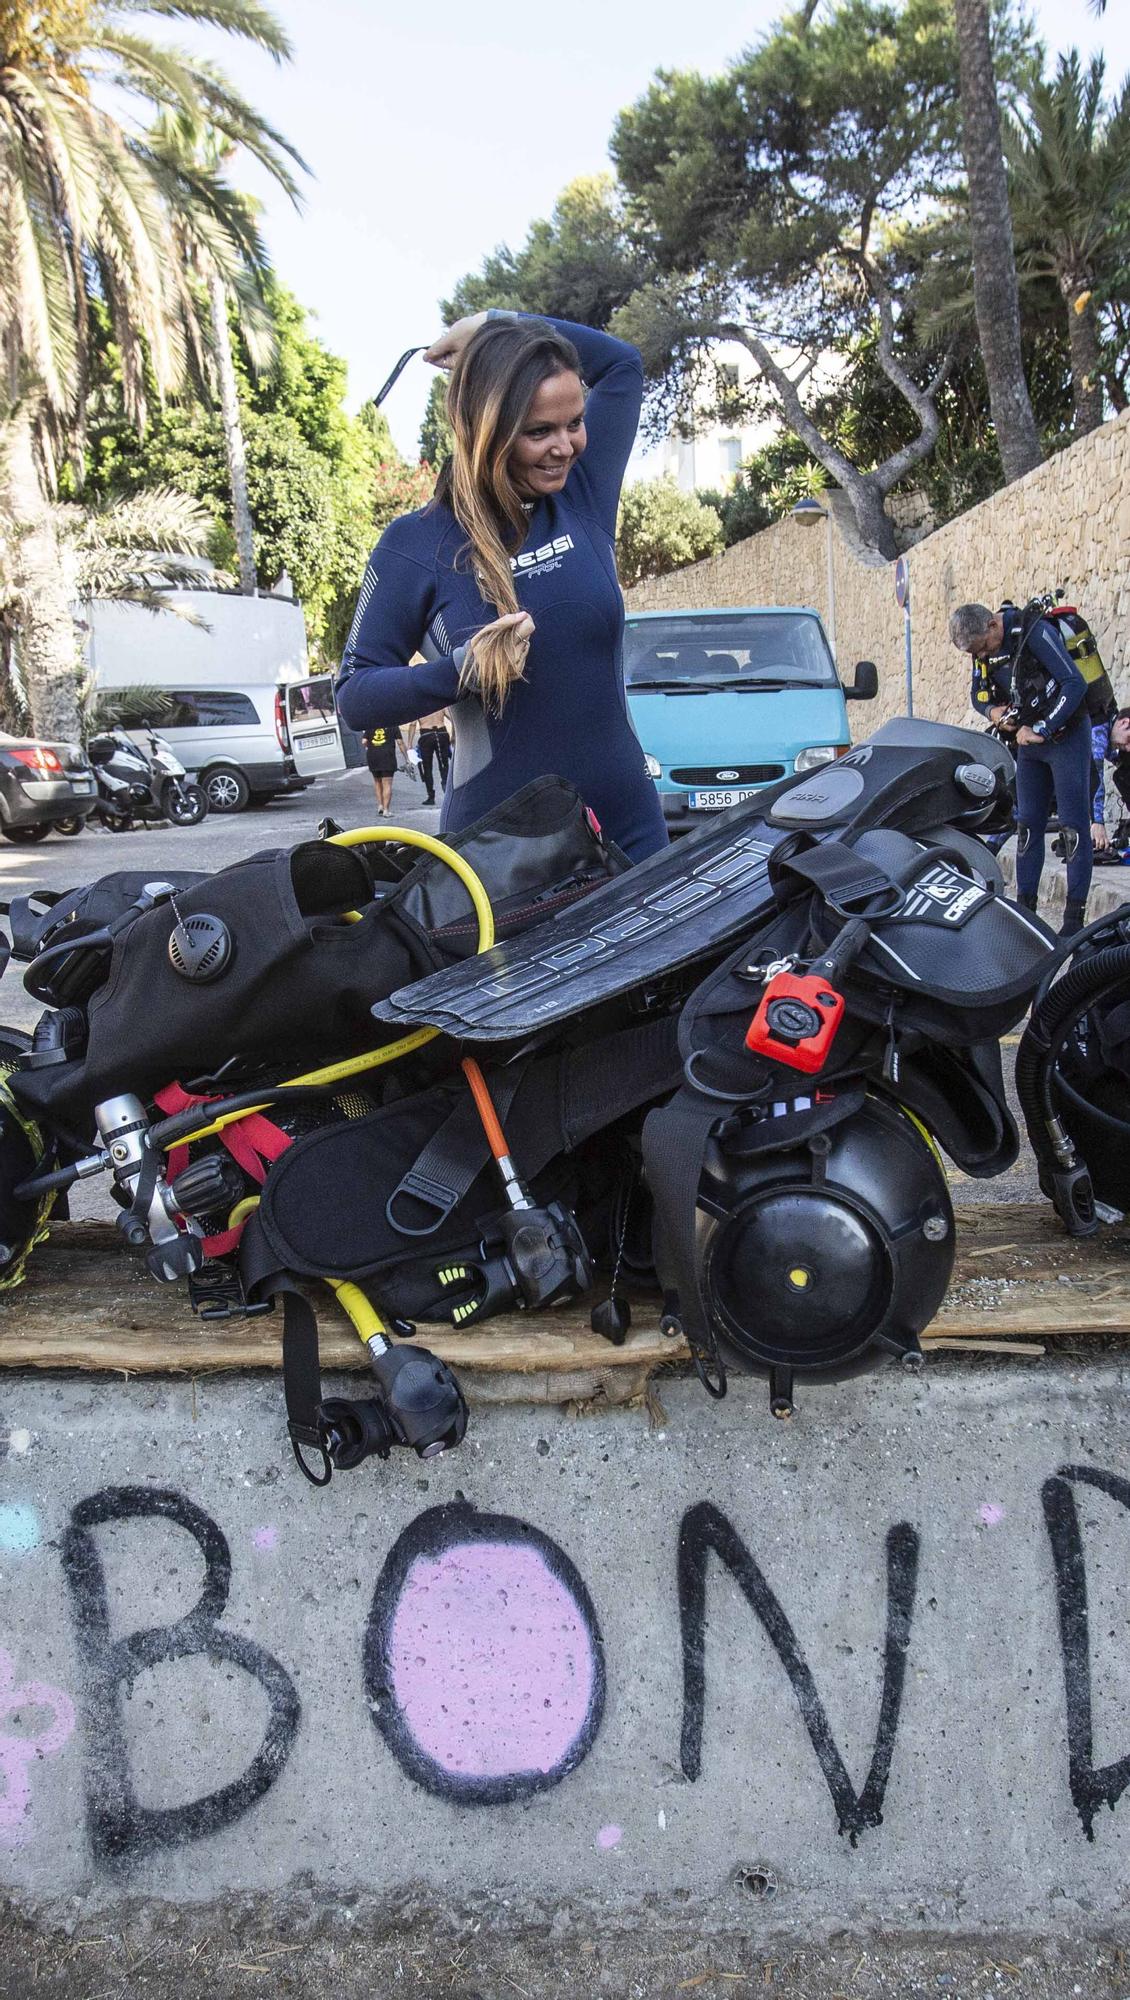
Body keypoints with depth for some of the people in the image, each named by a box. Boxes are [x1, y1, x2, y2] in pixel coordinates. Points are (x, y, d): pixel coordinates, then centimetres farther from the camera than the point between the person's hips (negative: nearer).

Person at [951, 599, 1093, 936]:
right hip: (1029, 742, 7)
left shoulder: (1035, 632, -21)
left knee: (1074, 825, -6)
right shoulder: (984, 648, 1)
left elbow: (1075, 684, -25)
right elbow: (978, 693, 15)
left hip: (1066, 737, -7)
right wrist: (993, 711, -8)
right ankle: (1025, 905, 13)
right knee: (1028, 825, 7)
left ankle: (1075, 916, -4)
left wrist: (1040, 729, -24)